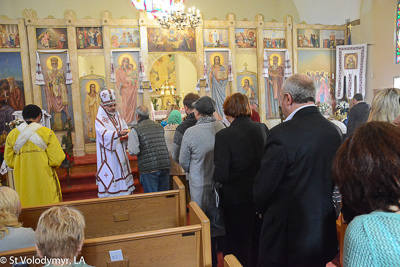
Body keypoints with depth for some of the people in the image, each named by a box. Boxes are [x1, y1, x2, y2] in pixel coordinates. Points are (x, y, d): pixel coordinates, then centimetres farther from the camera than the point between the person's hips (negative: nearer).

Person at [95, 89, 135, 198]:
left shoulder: (118, 116, 12)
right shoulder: (100, 119, -8)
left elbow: (125, 128, 10)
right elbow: (104, 134, -23)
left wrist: (125, 136, -13)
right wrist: (118, 133, -37)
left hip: (120, 151, 6)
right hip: (108, 154, -6)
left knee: (122, 171, 12)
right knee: (110, 174, -4)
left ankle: (125, 193, 22)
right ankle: (110, 196, 5)